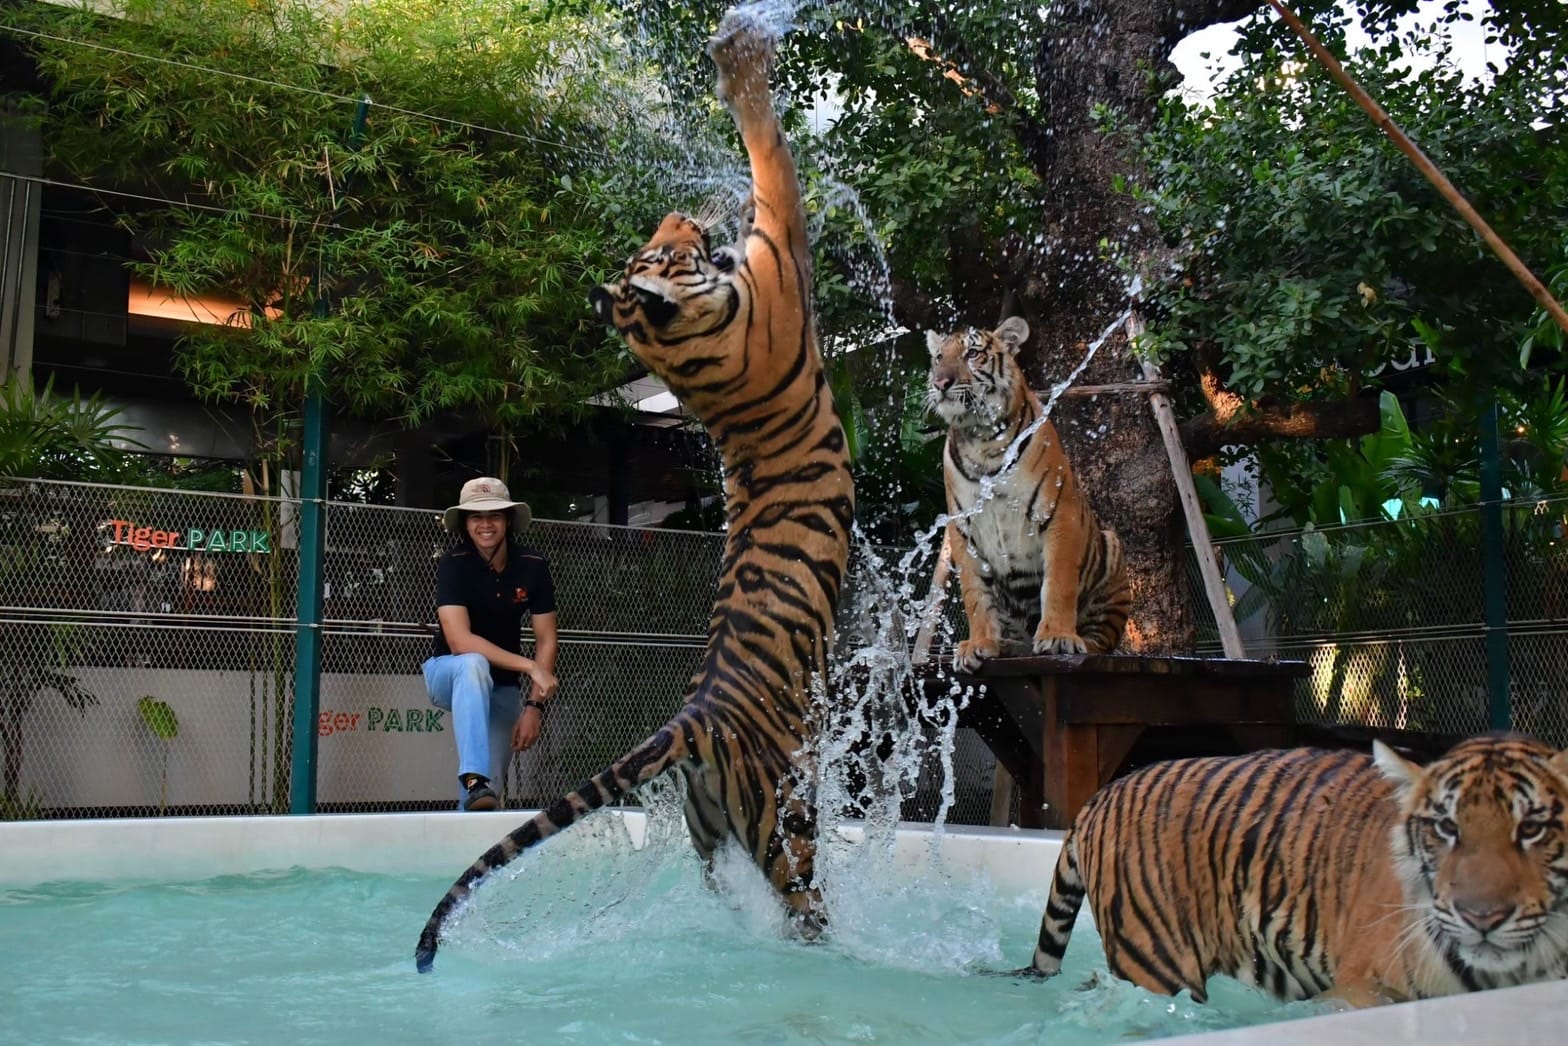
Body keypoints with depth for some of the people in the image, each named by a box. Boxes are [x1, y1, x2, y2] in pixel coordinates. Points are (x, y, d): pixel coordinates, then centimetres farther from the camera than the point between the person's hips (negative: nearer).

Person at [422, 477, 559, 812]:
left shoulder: (533, 567, -9)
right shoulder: (454, 564, -19)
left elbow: (546, 640, -6)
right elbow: (460, 641, -29)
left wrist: (534, 705, -16)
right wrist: (530, 667, -35)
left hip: (501, 687, 4)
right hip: (449, 674, -4)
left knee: (490, 786, -8)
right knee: (474, 665, -39)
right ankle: (474, 780, -46)